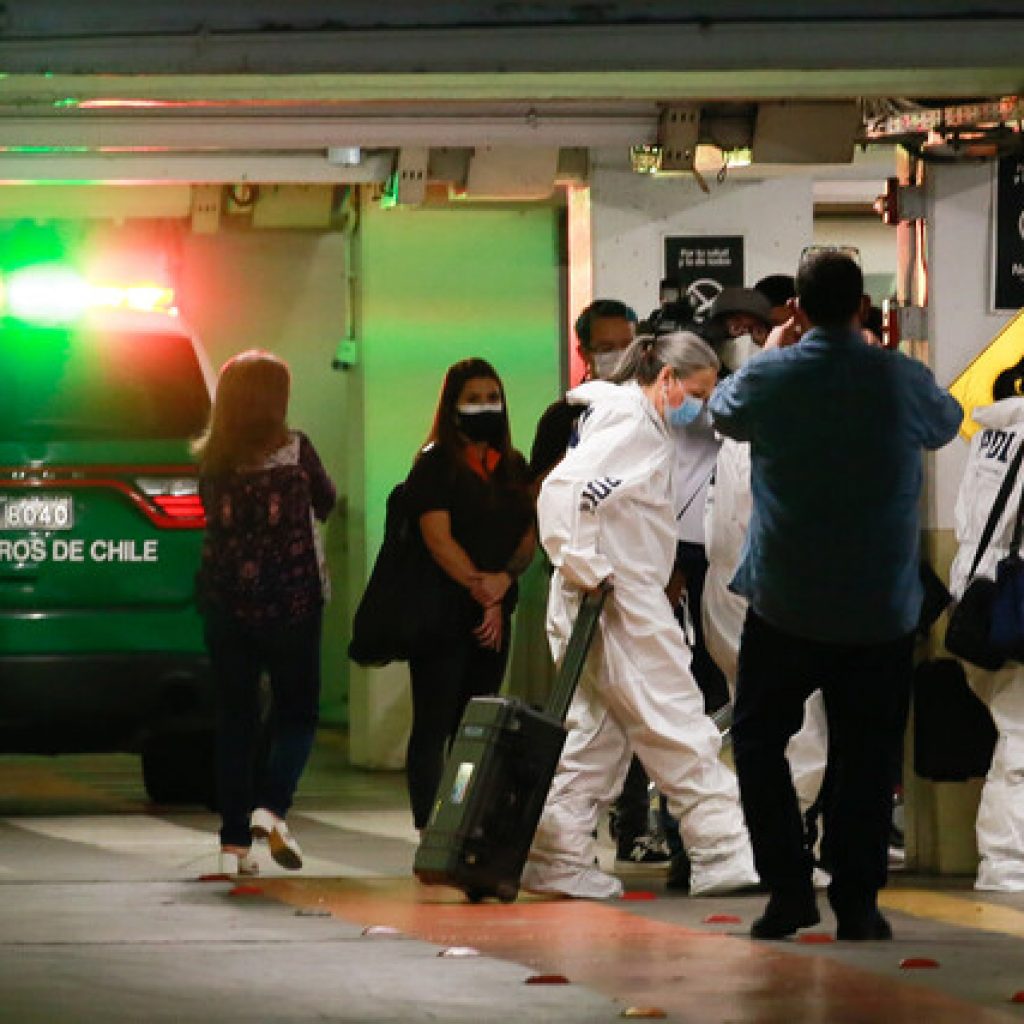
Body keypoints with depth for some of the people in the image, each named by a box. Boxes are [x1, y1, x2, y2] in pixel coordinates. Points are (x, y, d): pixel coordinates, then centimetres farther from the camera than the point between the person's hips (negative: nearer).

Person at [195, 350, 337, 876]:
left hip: (224, 600, 3)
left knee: (234, 717, 10)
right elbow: (325, 502, 5)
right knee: (297, 713, 9)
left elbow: (213, 514, 9)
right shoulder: (295, 450, -9)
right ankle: (271, 808, -15)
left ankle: (234, 841, 7)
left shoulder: (211, 460, -1)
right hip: (290, 600, -3)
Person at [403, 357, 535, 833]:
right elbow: (438, 539, -13)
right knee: (434, 726, -6)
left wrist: (506, 576, -11)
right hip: (442, 612, -6)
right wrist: (482, 592, -14)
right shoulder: (435, 464, -4)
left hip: (494, 615, 6)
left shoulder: (512, 468, 15)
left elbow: (530, 533, 9)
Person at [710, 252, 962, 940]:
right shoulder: (902, 381, -7)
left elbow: (723, 413, 16)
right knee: (866, 756, 8)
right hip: (882, 610, 0)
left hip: (786, 606, 0)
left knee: (758, 737, 14)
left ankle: (789, 886, 4)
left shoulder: (769, 377, -8)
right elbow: (949, 423, 16)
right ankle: (856, 902, 6)